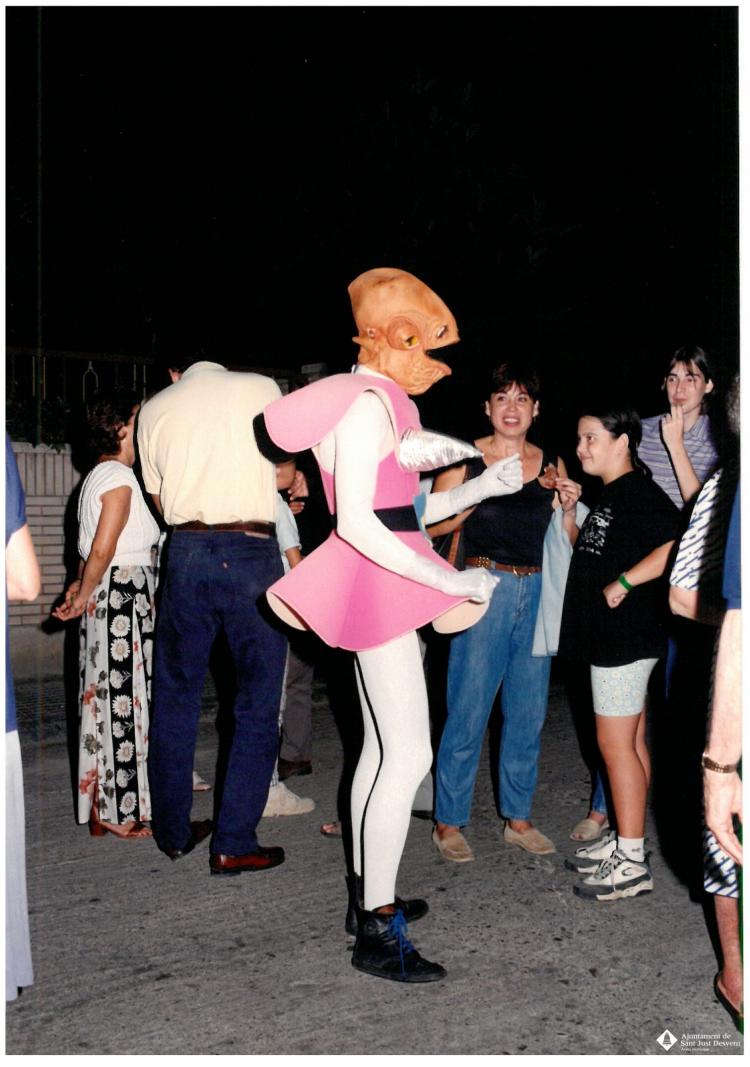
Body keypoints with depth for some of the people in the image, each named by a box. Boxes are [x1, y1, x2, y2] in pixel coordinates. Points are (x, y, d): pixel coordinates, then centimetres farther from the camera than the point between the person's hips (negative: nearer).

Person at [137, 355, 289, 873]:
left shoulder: (155, 407, 11)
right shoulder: (262, 389, 4)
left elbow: (159, 497, 14)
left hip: (185, 553, 3)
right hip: (251, 553, -3)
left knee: (176, 699, 14)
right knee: (257, 704, 5)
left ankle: (174, 832, 25)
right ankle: (234, 843, 6)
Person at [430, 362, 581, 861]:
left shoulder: (552, 465, 10)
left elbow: (567, 544, 14)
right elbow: (435, 524, -4)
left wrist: (569, 508, -5)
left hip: (537, 595, 4)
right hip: (484, 590, -4)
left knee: (530, 712, 10)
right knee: (469, 711, -2)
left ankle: (518, 817, 24)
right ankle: (449, 822, 11)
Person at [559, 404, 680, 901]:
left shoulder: (638, 493, -15)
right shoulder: (608, 496, 15)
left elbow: (679, 543, -28)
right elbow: (591, 557, 21)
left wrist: (623, 583, -24)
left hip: (627, 634, -10)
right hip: (611, 635, 10)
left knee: (615, 742, -6)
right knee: (631, 740, 14)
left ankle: (632, 863, 0)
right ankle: (626, 840, 24)